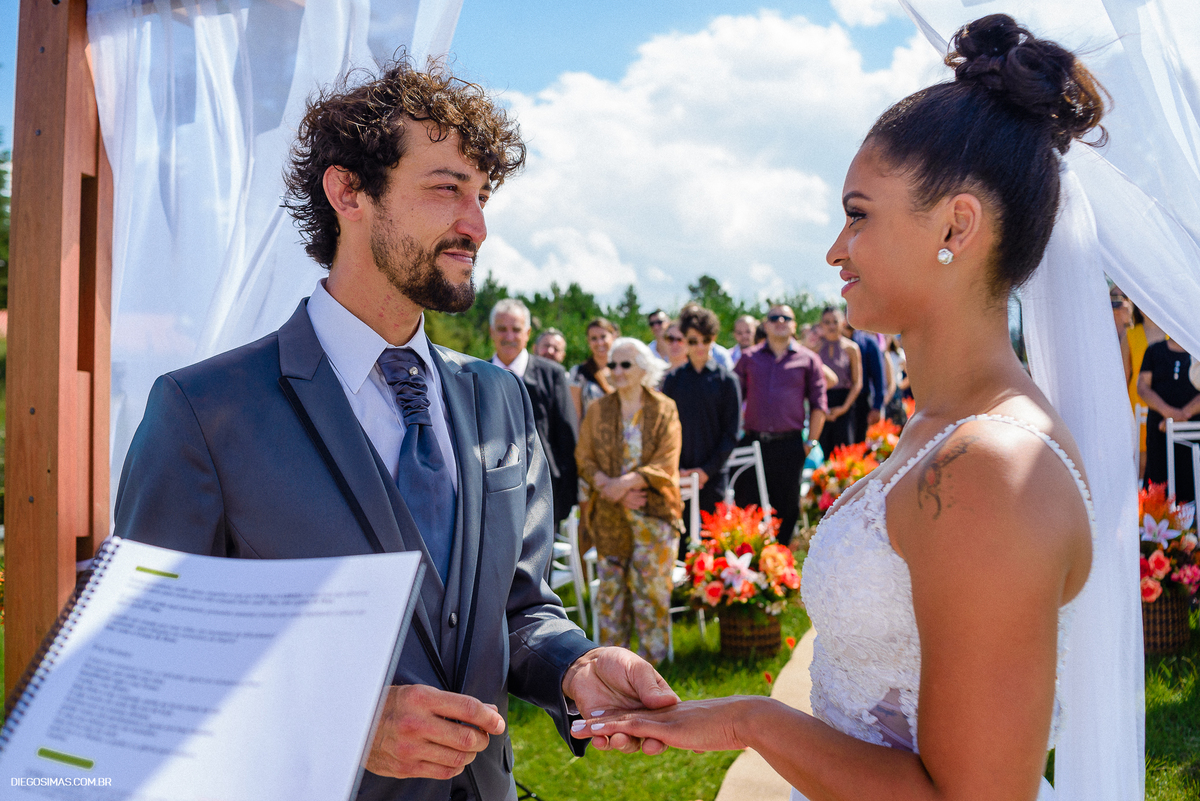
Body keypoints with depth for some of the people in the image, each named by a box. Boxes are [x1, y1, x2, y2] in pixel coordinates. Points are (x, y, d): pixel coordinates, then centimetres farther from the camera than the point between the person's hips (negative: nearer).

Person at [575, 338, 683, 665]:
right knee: (610, 587, 4)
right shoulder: (598, 410, 8)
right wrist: (608, 486, -15)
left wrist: (625, 483, -19)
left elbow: (666, 463, -7)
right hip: (609, 513, 2)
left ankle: (651, 660, 9)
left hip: (653, 512, -2)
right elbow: (584, 457, 3)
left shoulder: (664, 409, 1)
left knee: (652, 586, -2)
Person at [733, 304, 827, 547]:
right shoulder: (749, 358, 10)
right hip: (753, 442, 1)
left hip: (789, 445, -1)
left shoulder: (808, 359, 6)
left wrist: (811, 442, -1)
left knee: (787, 507, 6)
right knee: (746, 504, 2)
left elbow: (818, 405, 6)